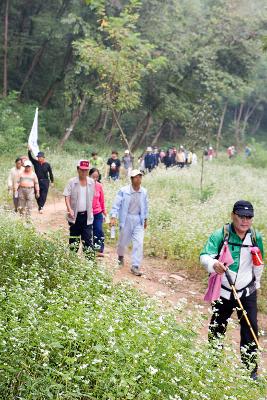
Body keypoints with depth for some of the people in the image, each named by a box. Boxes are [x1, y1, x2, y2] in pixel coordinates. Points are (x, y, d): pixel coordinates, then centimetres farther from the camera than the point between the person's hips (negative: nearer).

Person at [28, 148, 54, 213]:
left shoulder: (47, 165, -3)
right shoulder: (36, 163, 2)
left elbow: (50, 173, 3)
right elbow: (30, 158, -9)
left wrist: (52, 181, 5)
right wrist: (29, 151, -25)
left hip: (45, 182, -2)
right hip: (37, 181, 2)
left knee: (43, 195, -6)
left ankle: (41, 207, -6)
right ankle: (40, 207, 22)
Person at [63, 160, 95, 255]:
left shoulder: (91, 182, 2)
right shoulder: (72, 182, -3)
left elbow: (92, 197, 8)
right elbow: (67, 196, -7)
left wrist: (91, 210, 7)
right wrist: (70, 209, -20)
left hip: (87, 215, 0)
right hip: (75, 215, 0)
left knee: (88, 238, -5)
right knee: (74, 238, 11)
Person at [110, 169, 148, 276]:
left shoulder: (144, 192, 0)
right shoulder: (123, 191, -11)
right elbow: (116, 204, -10)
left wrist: (145, 219, 18)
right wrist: (113, 217, -20)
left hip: (138, 220, 2)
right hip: (126, 219, -2)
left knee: (139, 243, -8)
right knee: (123, 241, 14)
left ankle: (135, 266, -2)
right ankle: (120, 256, 47)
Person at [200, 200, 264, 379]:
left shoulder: (256, 237, -6)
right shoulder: (220, 235, -16)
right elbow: (204, 256, -27)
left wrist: (256, 282, 18)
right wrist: (214, 264, -48)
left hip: (247, 292, 2)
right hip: (224, 291, -1)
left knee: (251, 330, -1)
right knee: (217, 328, 12)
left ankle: (251, 370, 13)